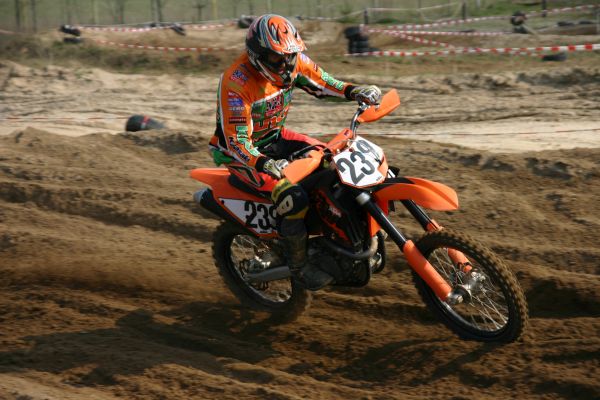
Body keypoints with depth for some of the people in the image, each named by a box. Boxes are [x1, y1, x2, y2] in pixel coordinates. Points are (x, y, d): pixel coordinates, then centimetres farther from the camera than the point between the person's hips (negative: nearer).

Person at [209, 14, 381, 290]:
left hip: (275, 137, 8)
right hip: (243, 151, -8)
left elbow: (322, 82, 2)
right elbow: (237, 142, -33)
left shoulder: (293, 61, -12)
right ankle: (298, 267, -8)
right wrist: (264, 164, -52)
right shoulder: (236, 83, -32)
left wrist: (354, 91, -18)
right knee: (293, 197, -27)